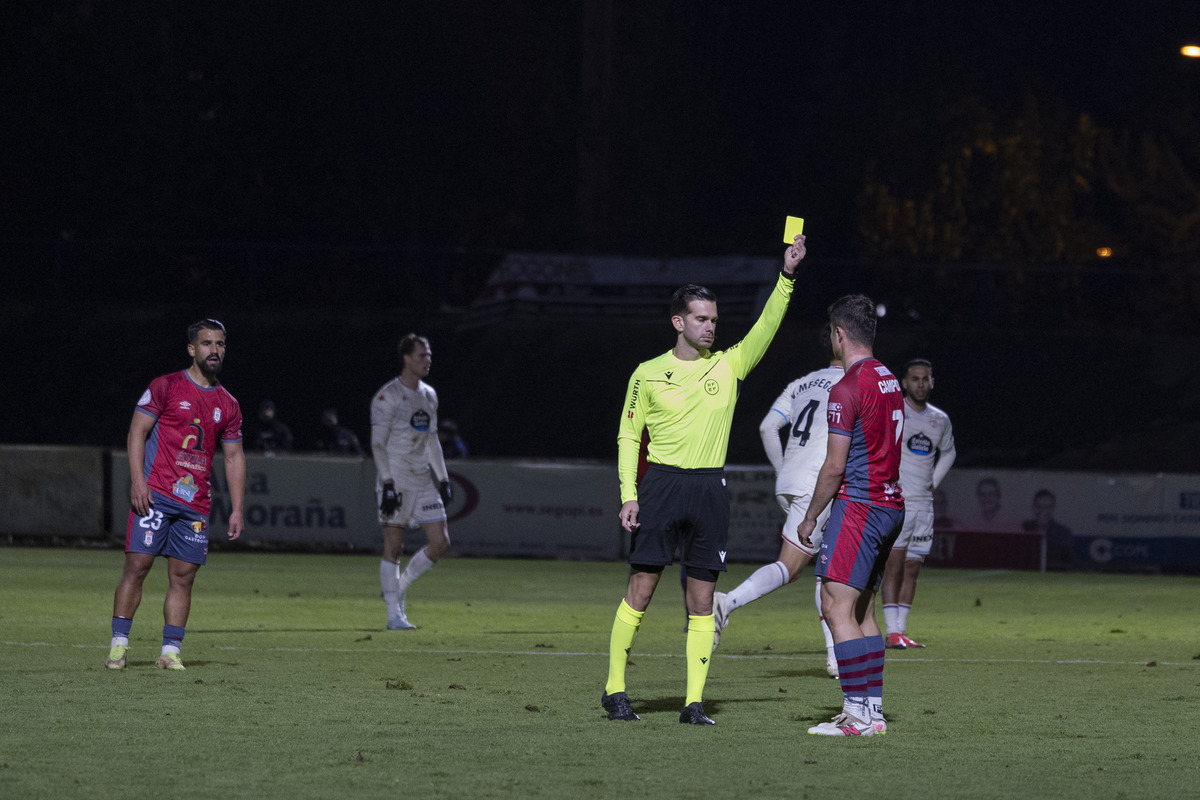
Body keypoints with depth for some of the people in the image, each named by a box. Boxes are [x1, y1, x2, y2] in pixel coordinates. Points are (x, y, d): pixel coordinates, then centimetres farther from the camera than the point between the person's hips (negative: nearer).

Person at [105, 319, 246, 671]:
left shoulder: (227, 404, 14)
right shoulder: (166, 387, 1)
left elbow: (234, 458, 18)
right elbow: (137, 433, -1)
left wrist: (237, 509, 11)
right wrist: (137, 481, -13)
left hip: (195, 503, 4)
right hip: (155, 494, -4)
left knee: (183, 576, 1)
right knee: (137, 565, -9)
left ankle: (170, 652, 5)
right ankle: (119, 645, -4)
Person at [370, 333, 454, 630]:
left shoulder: (429, 395, 14)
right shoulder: (388, 396, -9)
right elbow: (377, 443, -12)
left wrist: (443, 478, 17)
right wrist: (388, 483, -19)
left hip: (423, 480, 7)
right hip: (396, 481, -7)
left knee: (440, 542, -2)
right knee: (394, 547, -5)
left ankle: (400, 587, 16)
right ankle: (394, 614, -1)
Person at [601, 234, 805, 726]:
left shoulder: (728, 366, 8)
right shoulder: (648, 374, 4)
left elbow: (766, 326, -2)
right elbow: (628, 434, 7)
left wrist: (787, 277, -15)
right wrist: (629, 494, -3)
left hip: (710, 490, 2)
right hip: (661, 483, -2)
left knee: (702, 601, 1)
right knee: (640, 590, -4)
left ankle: (694, 702, 3)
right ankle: (614, 690, 5)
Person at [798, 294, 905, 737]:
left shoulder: (847, 389, -14)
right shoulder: (889, 381, 14)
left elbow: (835, 466, -14)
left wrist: (811, 516, -3)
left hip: (858, 502, -9)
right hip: (891, 503, 9)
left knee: (836, 606, -9)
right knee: (862, 609, 13)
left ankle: (857, 712, -15)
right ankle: (873, 709, 10)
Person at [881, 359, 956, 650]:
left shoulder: (940, 420, 12)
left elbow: (948, 452, 29)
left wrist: (933, 481, 15)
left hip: (923, 503, 6)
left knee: (912, 568, 5)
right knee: (894, 563, -13)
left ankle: (901, 630, 9)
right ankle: (892, 632, -15)